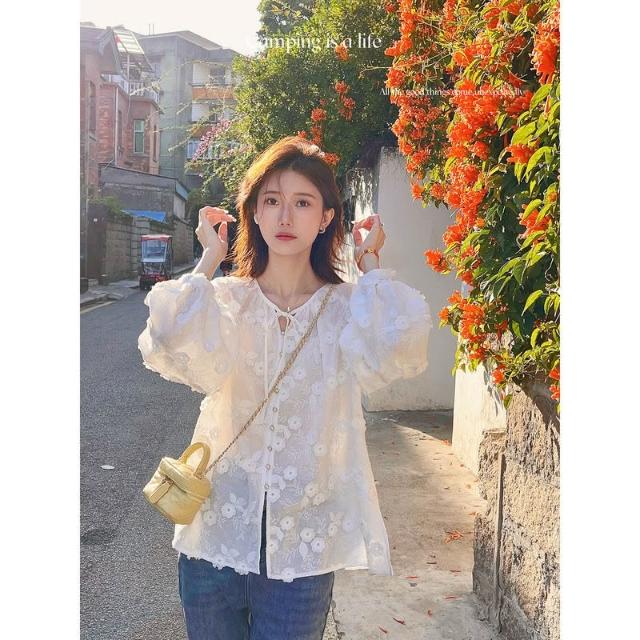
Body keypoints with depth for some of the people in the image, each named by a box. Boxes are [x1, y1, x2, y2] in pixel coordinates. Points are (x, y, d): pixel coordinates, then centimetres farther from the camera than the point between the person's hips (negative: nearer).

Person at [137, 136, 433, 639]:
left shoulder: (348, 309, -3)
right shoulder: (227, 300, -1)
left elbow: (399, 344, -26)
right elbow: (170, 345, -23)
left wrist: (370, 263, -11)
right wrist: (208, 261, -10)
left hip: (303, 547, -1)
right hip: (217, 536, 1)